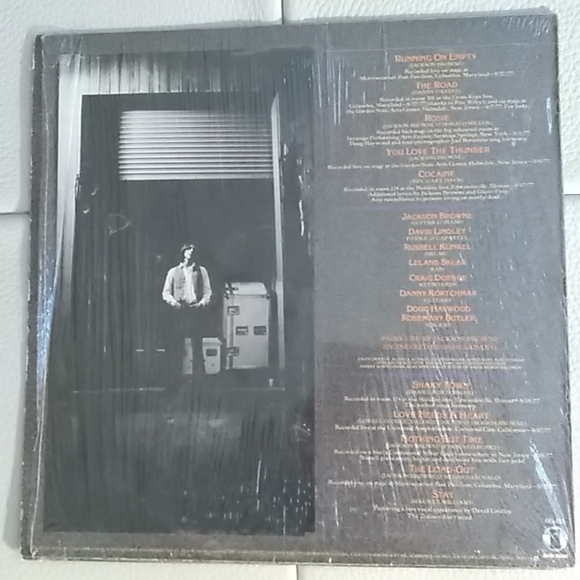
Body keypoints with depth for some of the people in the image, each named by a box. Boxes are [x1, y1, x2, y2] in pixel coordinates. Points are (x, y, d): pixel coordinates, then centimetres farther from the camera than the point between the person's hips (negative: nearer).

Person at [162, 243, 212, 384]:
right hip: (179, 312, 0)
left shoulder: (201, 271, 12)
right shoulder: (173, 272, 12)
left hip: (195, 311, 0)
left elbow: (207, 291, 8)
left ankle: (198, 377, 7)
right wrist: (174, 302, -9)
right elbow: (166, 292, 9)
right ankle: (176, 377, 12)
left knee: (197, 346, -1)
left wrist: (201, 303, -8)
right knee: (176, 346, 1)